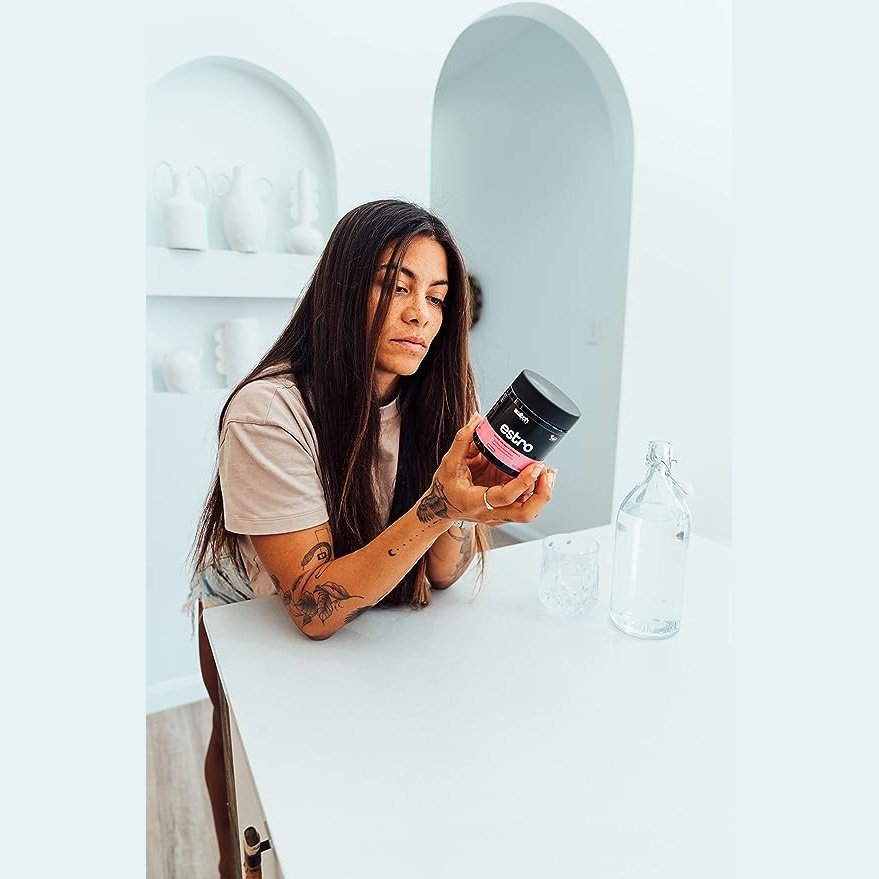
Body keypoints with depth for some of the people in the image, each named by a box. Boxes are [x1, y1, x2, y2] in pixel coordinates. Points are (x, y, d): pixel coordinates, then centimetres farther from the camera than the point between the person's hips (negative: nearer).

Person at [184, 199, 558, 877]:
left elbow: (441, 574, -17)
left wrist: (466, 499, -38)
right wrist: (437, 508, -47)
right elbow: (315, 607, -33)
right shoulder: (269, 412, -32)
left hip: (367, 614, 3)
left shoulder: (428, 402, -17)